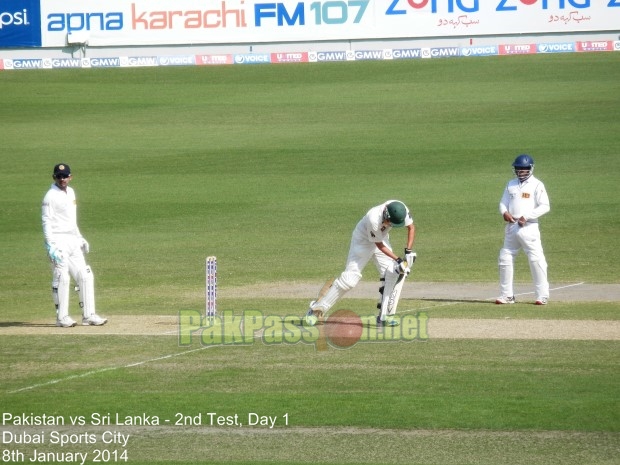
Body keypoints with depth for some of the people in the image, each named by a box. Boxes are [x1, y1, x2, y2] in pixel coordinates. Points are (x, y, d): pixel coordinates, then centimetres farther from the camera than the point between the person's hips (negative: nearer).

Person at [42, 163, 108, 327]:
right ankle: (62, 317, 0)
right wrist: (51, 246, -22)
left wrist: (80, 238, 22)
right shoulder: (51, 196, -9)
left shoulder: (70, 192, 15)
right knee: (61, 278, -7)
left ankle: (88, 315, 8)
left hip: (72, 240, 8)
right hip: (58, 241, -8)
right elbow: (46, 221, -14)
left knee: (85, 276, 4)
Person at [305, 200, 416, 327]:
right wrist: (398, 260, -29)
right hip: (362, 240, -6)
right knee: (349, 279, -11)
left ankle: (385, 316, -7)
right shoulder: (374, 220, -39)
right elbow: (379, 245, -25)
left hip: (381, 238, 6)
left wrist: (408, 251, -18)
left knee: (396, 273, -12)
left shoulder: (400, 209, -24)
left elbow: (411, 227, -7)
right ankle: (317, 309, 3)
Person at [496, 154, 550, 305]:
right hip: (511, 227, 6)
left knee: (536, 260, -10)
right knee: (505, 259, 6)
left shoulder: (536, 185, -3)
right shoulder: (511, 184, 14)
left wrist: (526, 217, -18)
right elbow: (503, 202, 16)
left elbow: (545, 206, -10)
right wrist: (504, 212, -8)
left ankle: (542, 296, -5)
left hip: (528, 227, -6)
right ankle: (507, 295, 15)